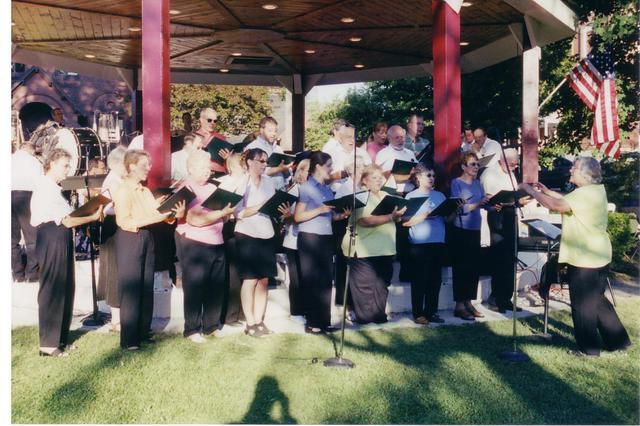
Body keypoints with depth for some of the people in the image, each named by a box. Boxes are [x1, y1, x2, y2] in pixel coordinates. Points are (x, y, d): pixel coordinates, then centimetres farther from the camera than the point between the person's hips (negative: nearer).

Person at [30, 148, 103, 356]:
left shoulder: (52, 187, 17)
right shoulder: (45, 188, -14)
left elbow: (64, 217, 9)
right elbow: (67, 221, -17)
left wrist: (91, 208, 4)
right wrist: (93, 217, -10)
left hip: (61, 240, 10)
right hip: (52, 240, -10)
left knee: (64, 289, 14)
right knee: (52, 290, -2)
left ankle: (59, 338, 25)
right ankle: (48, 343, 8)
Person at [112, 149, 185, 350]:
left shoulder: (145, 191, 14)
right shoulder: (122, 190, -8)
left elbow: (156, 213, 8)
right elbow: (124, 221, -18)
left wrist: (175, 214, -11)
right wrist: (153, 218, -25)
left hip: (147, 239, 7)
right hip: (130, 241, -7)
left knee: (147, 288, 10)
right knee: (130, 290, -3)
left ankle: (143, 331, 21)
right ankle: (128, 339, 4)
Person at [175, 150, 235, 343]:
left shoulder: (212, 188, 16)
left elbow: (222, 218, 18)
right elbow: (196, 219, -18)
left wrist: (227, 212, -4)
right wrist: (221, 212, -17)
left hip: (216, 244, 7)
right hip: (194, 245, -7)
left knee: (216, 288, 10)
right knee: (194, 289, 1)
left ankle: (212, 325, 23)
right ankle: (192, 329, 11)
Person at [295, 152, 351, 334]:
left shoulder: (328, 189, 14)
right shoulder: (306, 187, -5)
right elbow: (298, 217, -11)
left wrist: (343, 215, -1)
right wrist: (319, 210, -18)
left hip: (326, 238, 6)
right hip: (309, 238, -6)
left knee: (326, 280, 6)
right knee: (311, 281, 0)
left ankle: (324, 321, 14)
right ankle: (312, 323, 8)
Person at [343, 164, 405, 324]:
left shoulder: (385, 196, 18)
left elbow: (395, 218, 22)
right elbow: (365, 221, -22)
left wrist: (399, 215, -1)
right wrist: (390, 217, -26)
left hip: (385, 249, 7)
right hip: (364, 250, -7)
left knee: (382, 284, 10)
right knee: (364, 286, -3)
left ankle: (379, 315, 20)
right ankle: (364, 317, 7)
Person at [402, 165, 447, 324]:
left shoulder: (440, 195, 14)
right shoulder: (411, 196, 0)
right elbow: (405, 222, -9)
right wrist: (425, 215, -17)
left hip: (438, 242, 5)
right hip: (419, 244, -4)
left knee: (435, 279, 7)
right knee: (419, 280, 0)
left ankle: (431, 312, 18)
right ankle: (418, 314, 9)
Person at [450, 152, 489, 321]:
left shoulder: (478, 183, 12)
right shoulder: (456, 183, -7)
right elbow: (459, 208, -18)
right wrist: (477, 204, -29)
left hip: (475, 229, 6)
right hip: (461, 229, -6)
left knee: (474, 267, 9)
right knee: (461, 267, -2)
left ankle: (468, 302, 20)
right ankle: (459, 305, 5)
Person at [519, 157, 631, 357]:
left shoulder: (585, 193, -21)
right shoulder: (597, 190, 11)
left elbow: (556, 205, -28)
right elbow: (568, 201, 18)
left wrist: (530, 190, -19)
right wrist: (547, 191, 11)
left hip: (584, 259, -10)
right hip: (598, 256, 10)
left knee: (583, 304, 3)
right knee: (596, 300, 21)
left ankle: (588, 348, 15)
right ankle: (618, 340, 29)